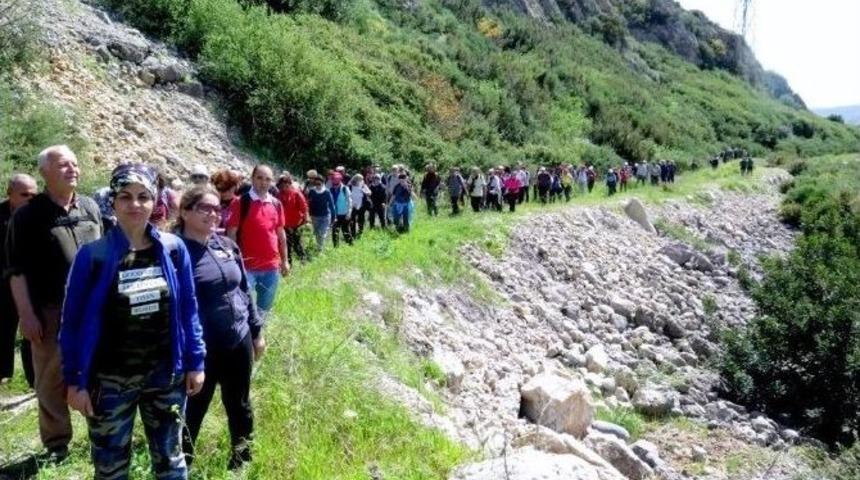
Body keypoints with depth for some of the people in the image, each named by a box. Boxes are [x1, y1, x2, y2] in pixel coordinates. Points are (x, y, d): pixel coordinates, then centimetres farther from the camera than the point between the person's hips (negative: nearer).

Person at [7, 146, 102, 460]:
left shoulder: (91, 208, 7)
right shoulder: (28, 215, -6)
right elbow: (17, 269, -7)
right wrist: (26, 314, -11)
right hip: (50, 312, -3)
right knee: (52, 381, 8)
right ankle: (57, 443, 23)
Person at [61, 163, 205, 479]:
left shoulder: (173, 249, -4)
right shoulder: (93, 255, -12)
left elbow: (188, 310, 3)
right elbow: (72, 322, -6)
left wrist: (195, 362, 2)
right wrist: (74, 380, -7)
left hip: (165, 375, 2)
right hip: (110, 381, -2)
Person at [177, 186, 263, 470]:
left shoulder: (227, 245, 4)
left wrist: (256, 330, 14)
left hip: (239, 341, 6)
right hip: (201, 349, -5)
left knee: (239, 405, 20)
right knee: (192, 411, 10)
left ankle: (242, 460, 40)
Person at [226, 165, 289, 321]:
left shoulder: (276, 204, 7)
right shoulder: (240, 203, -8)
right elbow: (231, 234, -7)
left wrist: (285, 260, 15)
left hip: (271, 266, 5)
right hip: (247, 266, -5)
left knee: (264, 308, 17)